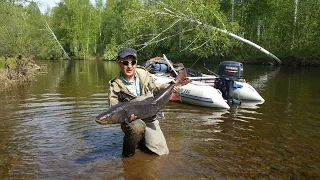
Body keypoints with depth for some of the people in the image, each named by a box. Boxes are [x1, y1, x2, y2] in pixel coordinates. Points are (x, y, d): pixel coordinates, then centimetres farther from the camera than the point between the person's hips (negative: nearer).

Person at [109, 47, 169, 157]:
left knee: (162, 152, -4)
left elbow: (156, 89, 14)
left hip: (150, 119, 4)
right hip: (132, 120, -4)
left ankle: (140, 142, 25)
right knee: (137, 127, -40)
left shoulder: (144, 73, -3)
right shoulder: (116, 86, -13)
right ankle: (128, 152, -8)